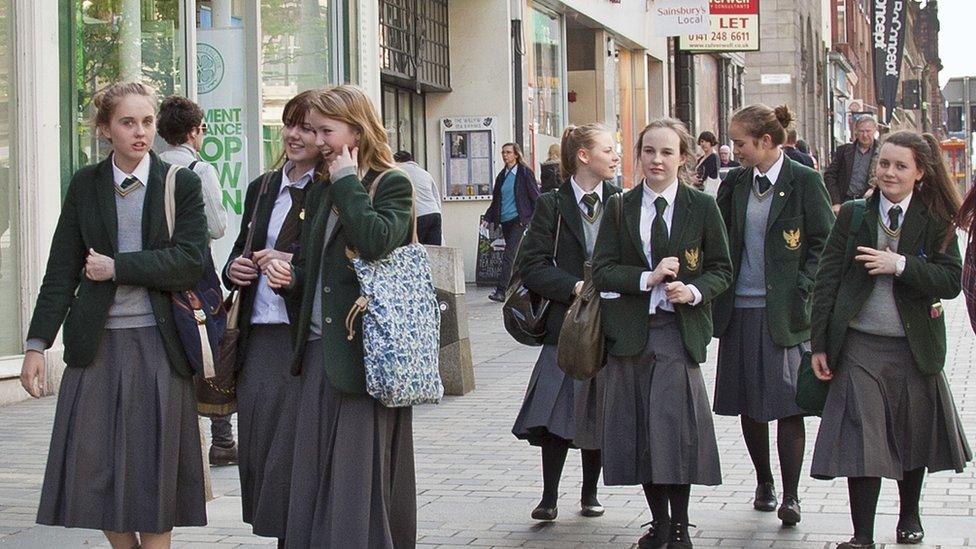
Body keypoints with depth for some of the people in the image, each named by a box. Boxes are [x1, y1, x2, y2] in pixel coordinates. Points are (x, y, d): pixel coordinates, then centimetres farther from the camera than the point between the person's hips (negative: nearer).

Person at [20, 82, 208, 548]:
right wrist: (37, 343, -1)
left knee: (155, 470, 2)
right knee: (95, 469, 3)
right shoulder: (85, 186, 6)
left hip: (159, 344, -2)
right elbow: (62, 270, 5)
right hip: (97, 344, 2)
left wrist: (116, 267, -11)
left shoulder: (181, 184, 2)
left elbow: (190, 263, -9)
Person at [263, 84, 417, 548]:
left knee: (359, 472, -4)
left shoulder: (392, 186, -4)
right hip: (320, 350, 7)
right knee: (315, 472, 7)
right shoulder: (322, 194, 18)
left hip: (363, 349, -7)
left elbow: (376, 240, -24)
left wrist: (347, 182, -13)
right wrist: (287, 272, 6)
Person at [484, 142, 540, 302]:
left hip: (518, 219, -7)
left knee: (509, 256, -14)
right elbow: (496, 200, 21)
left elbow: (535, 196, -3)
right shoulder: (502, 176, 15)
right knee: (513, 256, 8)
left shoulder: (525, 172, -2)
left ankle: (500, 291, -19)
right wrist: (488, 218, 12)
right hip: (505, 220, 7)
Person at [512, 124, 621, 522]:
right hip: (567, 322, -2)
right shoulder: (552, 206, 0)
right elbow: (532, 266, -5)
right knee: (557, 414, -7)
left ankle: (590, 494, 21)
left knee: (601, 414, 7)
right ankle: (549, 497, 5)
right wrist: (575, 287, -16)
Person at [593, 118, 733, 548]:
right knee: (641, 430, 4)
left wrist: (694, 290, -13)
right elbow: (602, 271, 2)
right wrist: (648, 278, -13)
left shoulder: (702, 208, 3)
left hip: (679, 330, -2)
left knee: (677, 427, -9)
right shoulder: (620, 209, 7)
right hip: (631, 331, 2)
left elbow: (721, 270, 7)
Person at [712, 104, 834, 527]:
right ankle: (764, 482, 26)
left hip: (783, 309, -5)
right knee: (748, 401, 10)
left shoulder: (803, 182, -6)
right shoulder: (735, 183, 7)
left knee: (787, 402, -5)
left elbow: (824, 241, -3)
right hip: (740, 307, 5)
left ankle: (790, 495, 0)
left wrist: (801, 286, -11)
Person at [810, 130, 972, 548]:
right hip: (860, 346, -1)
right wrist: (819, 343, -2)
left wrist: (900, 265, -22)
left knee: (914, 436, 15)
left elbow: (950, 282, -9)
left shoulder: (936, 223, -1)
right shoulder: (853, 216, 0)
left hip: (915, 349, 1)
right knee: (862, 441, -7)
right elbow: (827, 280, 1)